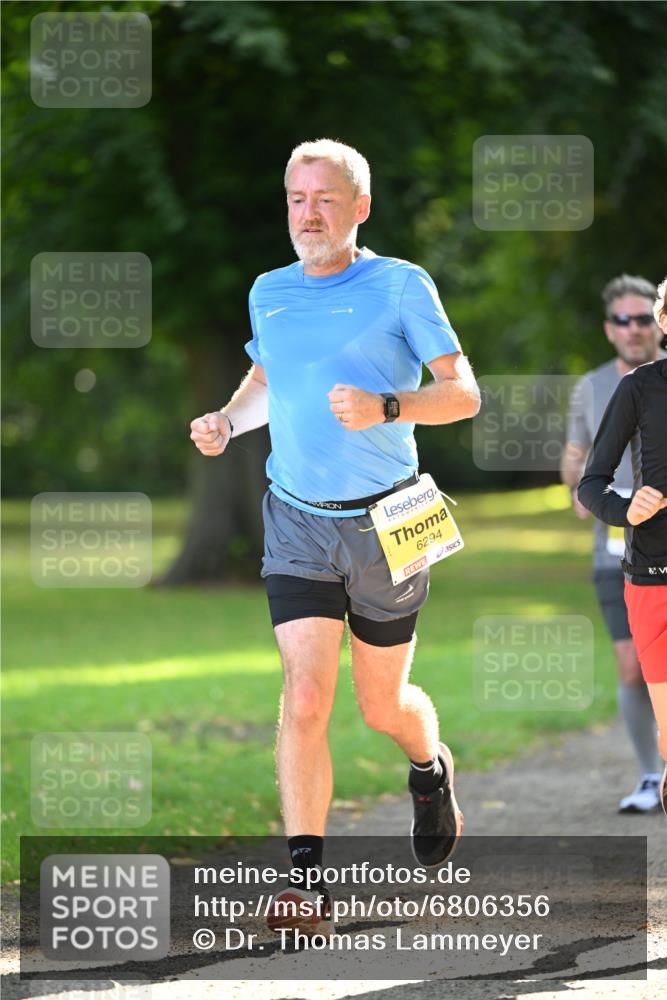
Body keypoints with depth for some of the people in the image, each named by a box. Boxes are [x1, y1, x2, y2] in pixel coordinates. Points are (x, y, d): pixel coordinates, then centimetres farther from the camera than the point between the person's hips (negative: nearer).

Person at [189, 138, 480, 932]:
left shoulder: (401, 287, -6)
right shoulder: (269, 292, 7)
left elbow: (464, 393, -8)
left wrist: (385, 407, -26)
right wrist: (227, 421, 3)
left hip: (385, 523, -2)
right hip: (297, 523, 2)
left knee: (382, 704, 11)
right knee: (304, 698, -14)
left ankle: (431, 771, 47)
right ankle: (305, 878, -11)